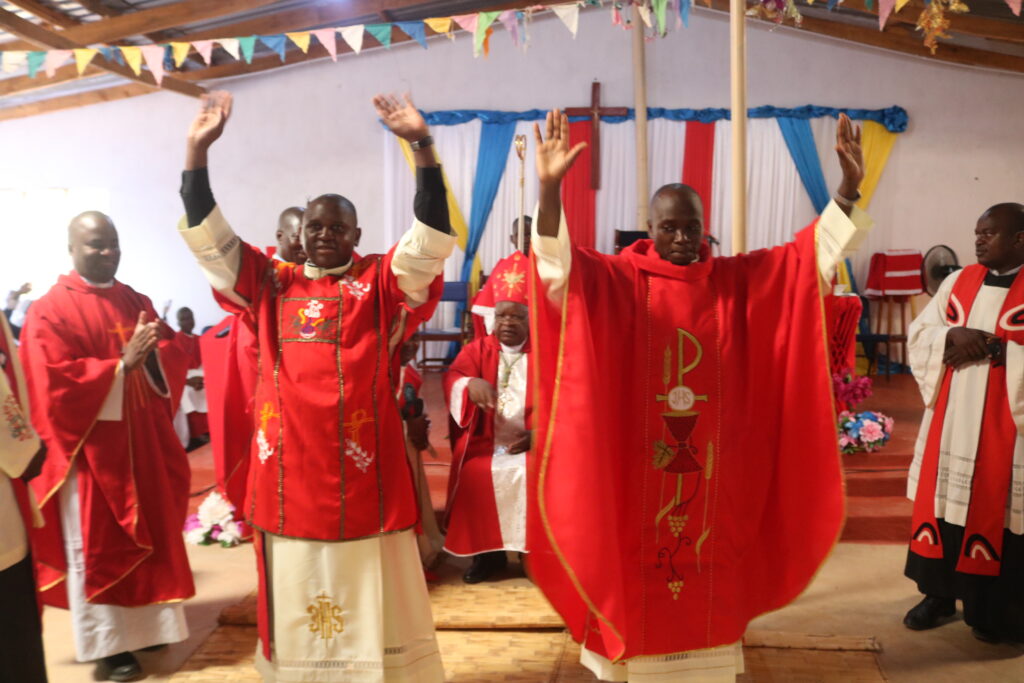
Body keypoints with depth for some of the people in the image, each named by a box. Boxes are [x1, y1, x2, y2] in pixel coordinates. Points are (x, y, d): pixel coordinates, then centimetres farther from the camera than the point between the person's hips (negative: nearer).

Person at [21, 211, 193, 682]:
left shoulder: (137, 302, 10)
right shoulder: (49, 311, -9)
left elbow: (174, 359, 6)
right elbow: (57, 386, -17)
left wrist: (151, 353, -16)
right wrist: (122, 365, -23)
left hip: (142, 445, 6)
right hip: (90, 449, -6)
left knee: (148, 536, 14)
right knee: (97, 546, 5)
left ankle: (143, 625, 29)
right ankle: (107, 644, 16)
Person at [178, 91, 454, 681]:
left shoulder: (380, 282, 2)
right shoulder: (272, 284, 9)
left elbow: (432, 239, -12)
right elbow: (208, 239, 5)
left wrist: (423, 146, -22)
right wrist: (198, 151, -4)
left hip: (364, 467, -2)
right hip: (291, 470, 3)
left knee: (372, 598, 8)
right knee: (298, 595, 14)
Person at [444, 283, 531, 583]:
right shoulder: (477, 349, 10)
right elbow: (452, 378, -8)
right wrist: (470, 384, -32)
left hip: (530, 442, -1)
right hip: (484, 442, 1)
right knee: (474, 477, -27)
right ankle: (487, 551, -7)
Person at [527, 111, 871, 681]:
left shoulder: (737, 280, 4)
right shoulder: (617, 279, -5)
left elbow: (811, 254, 1)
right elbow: (561, 265, -21)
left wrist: (849, 189, -13)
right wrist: (550, 189, -36)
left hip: (712, 460, 3)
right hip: (638, 461, -2)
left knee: (709, 567, 13)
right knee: (638, 565, 8)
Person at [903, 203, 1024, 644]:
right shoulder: (957, 282, 8)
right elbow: (918, 334, 7)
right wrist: (952, 335, -12)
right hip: (950, 418, 5)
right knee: (943, 498, 9)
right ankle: (940, 594, 22)